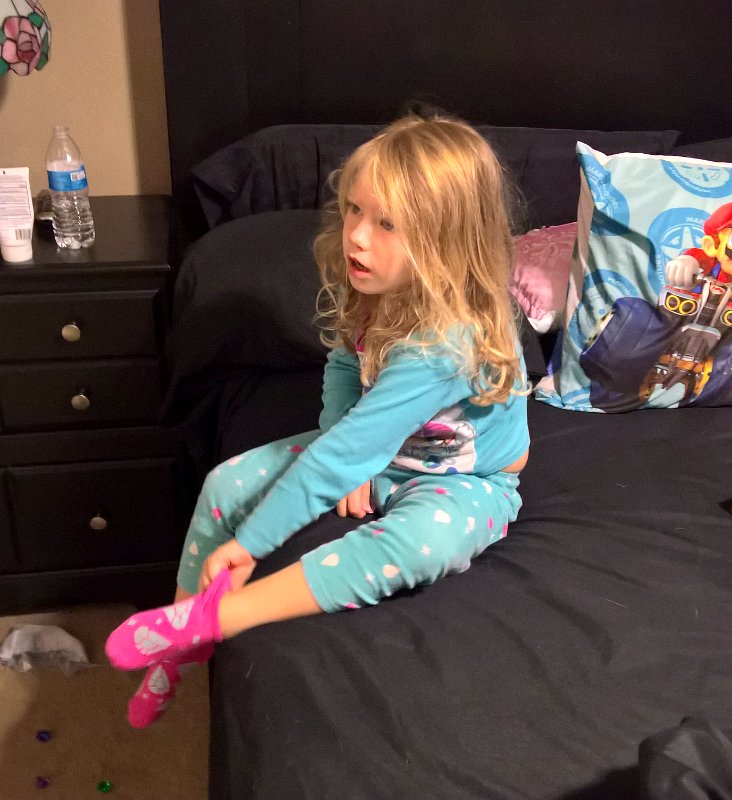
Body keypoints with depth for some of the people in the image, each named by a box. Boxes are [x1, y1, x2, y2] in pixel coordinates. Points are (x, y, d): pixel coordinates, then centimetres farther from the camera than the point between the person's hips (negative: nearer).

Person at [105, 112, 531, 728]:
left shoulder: (445, 343, -37)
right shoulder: (366, 287, -14)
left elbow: (342, 454, -36)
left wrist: (246, 544, -30)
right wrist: (346, 465, -11)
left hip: (465, 480, -7)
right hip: (381, 454, 7)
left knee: (420, 544, -42)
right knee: (228, 482, -5)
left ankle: (208, 619, -35)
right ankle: (177, 649, 9)